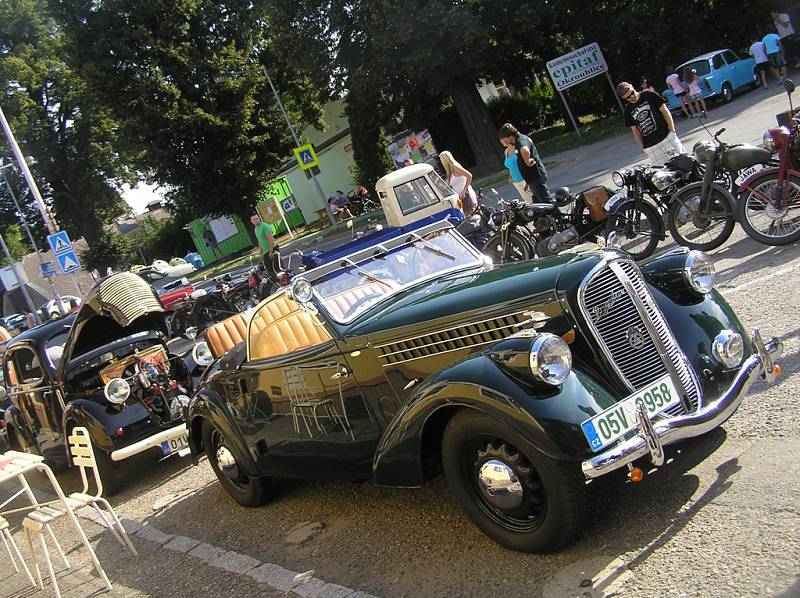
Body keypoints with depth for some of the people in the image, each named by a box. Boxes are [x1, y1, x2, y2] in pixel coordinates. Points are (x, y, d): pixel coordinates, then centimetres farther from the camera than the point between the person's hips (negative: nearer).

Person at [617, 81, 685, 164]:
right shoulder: (628, 110, 10)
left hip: (666, 137, -1)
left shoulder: (649, 96, 3)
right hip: (650, 147, 2)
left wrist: (672, 131, -5)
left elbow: (665, 111, 3)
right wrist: (643, 147, 7)